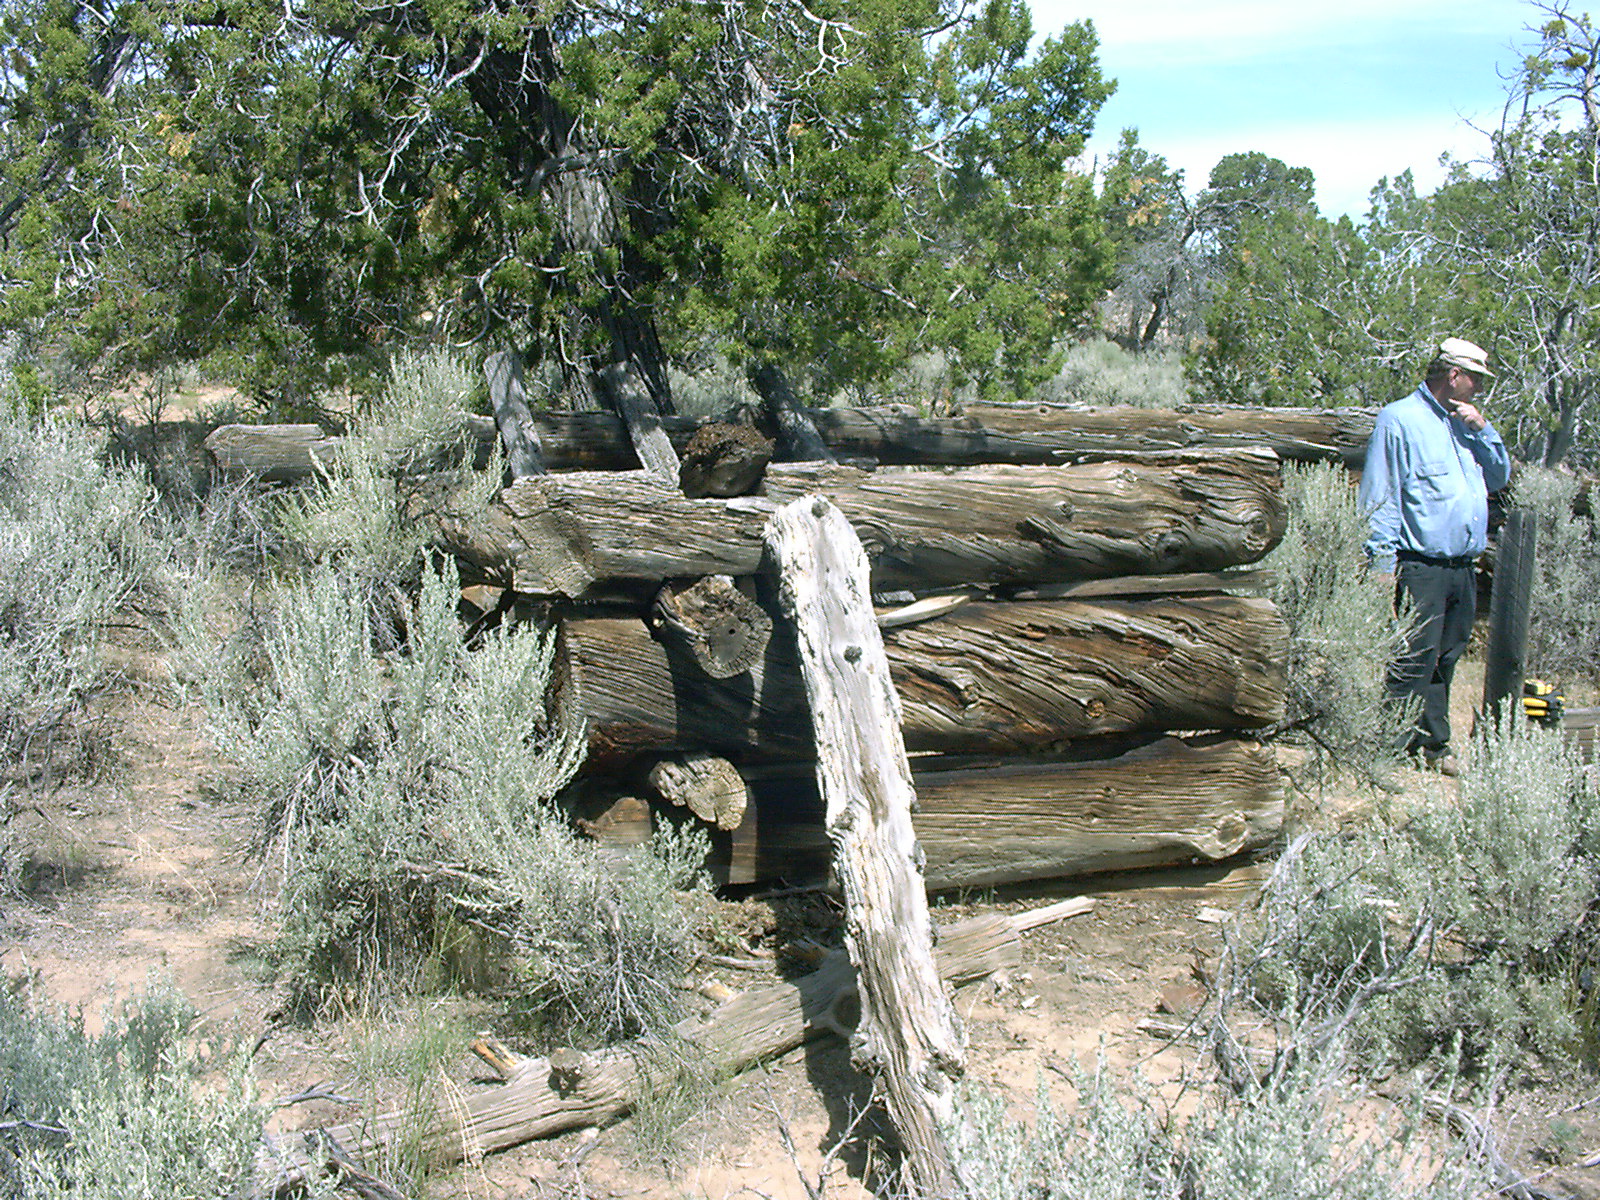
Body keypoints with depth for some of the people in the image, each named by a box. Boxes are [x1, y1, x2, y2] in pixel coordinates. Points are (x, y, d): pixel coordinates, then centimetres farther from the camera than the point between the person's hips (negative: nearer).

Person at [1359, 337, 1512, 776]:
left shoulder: (1466, 423, 18)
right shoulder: (1400, 420, -5)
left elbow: (1499, 477, 19)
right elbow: (1379, 497, -8)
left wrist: (1482, 429, 5)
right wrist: (1381, 561, -15)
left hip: (1463, 569, 8)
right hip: (1421, 569, -7)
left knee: (1445, 662, 13)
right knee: (1414, 662, -9)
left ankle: (1433, 744, 21)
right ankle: (1391, 746, -4)